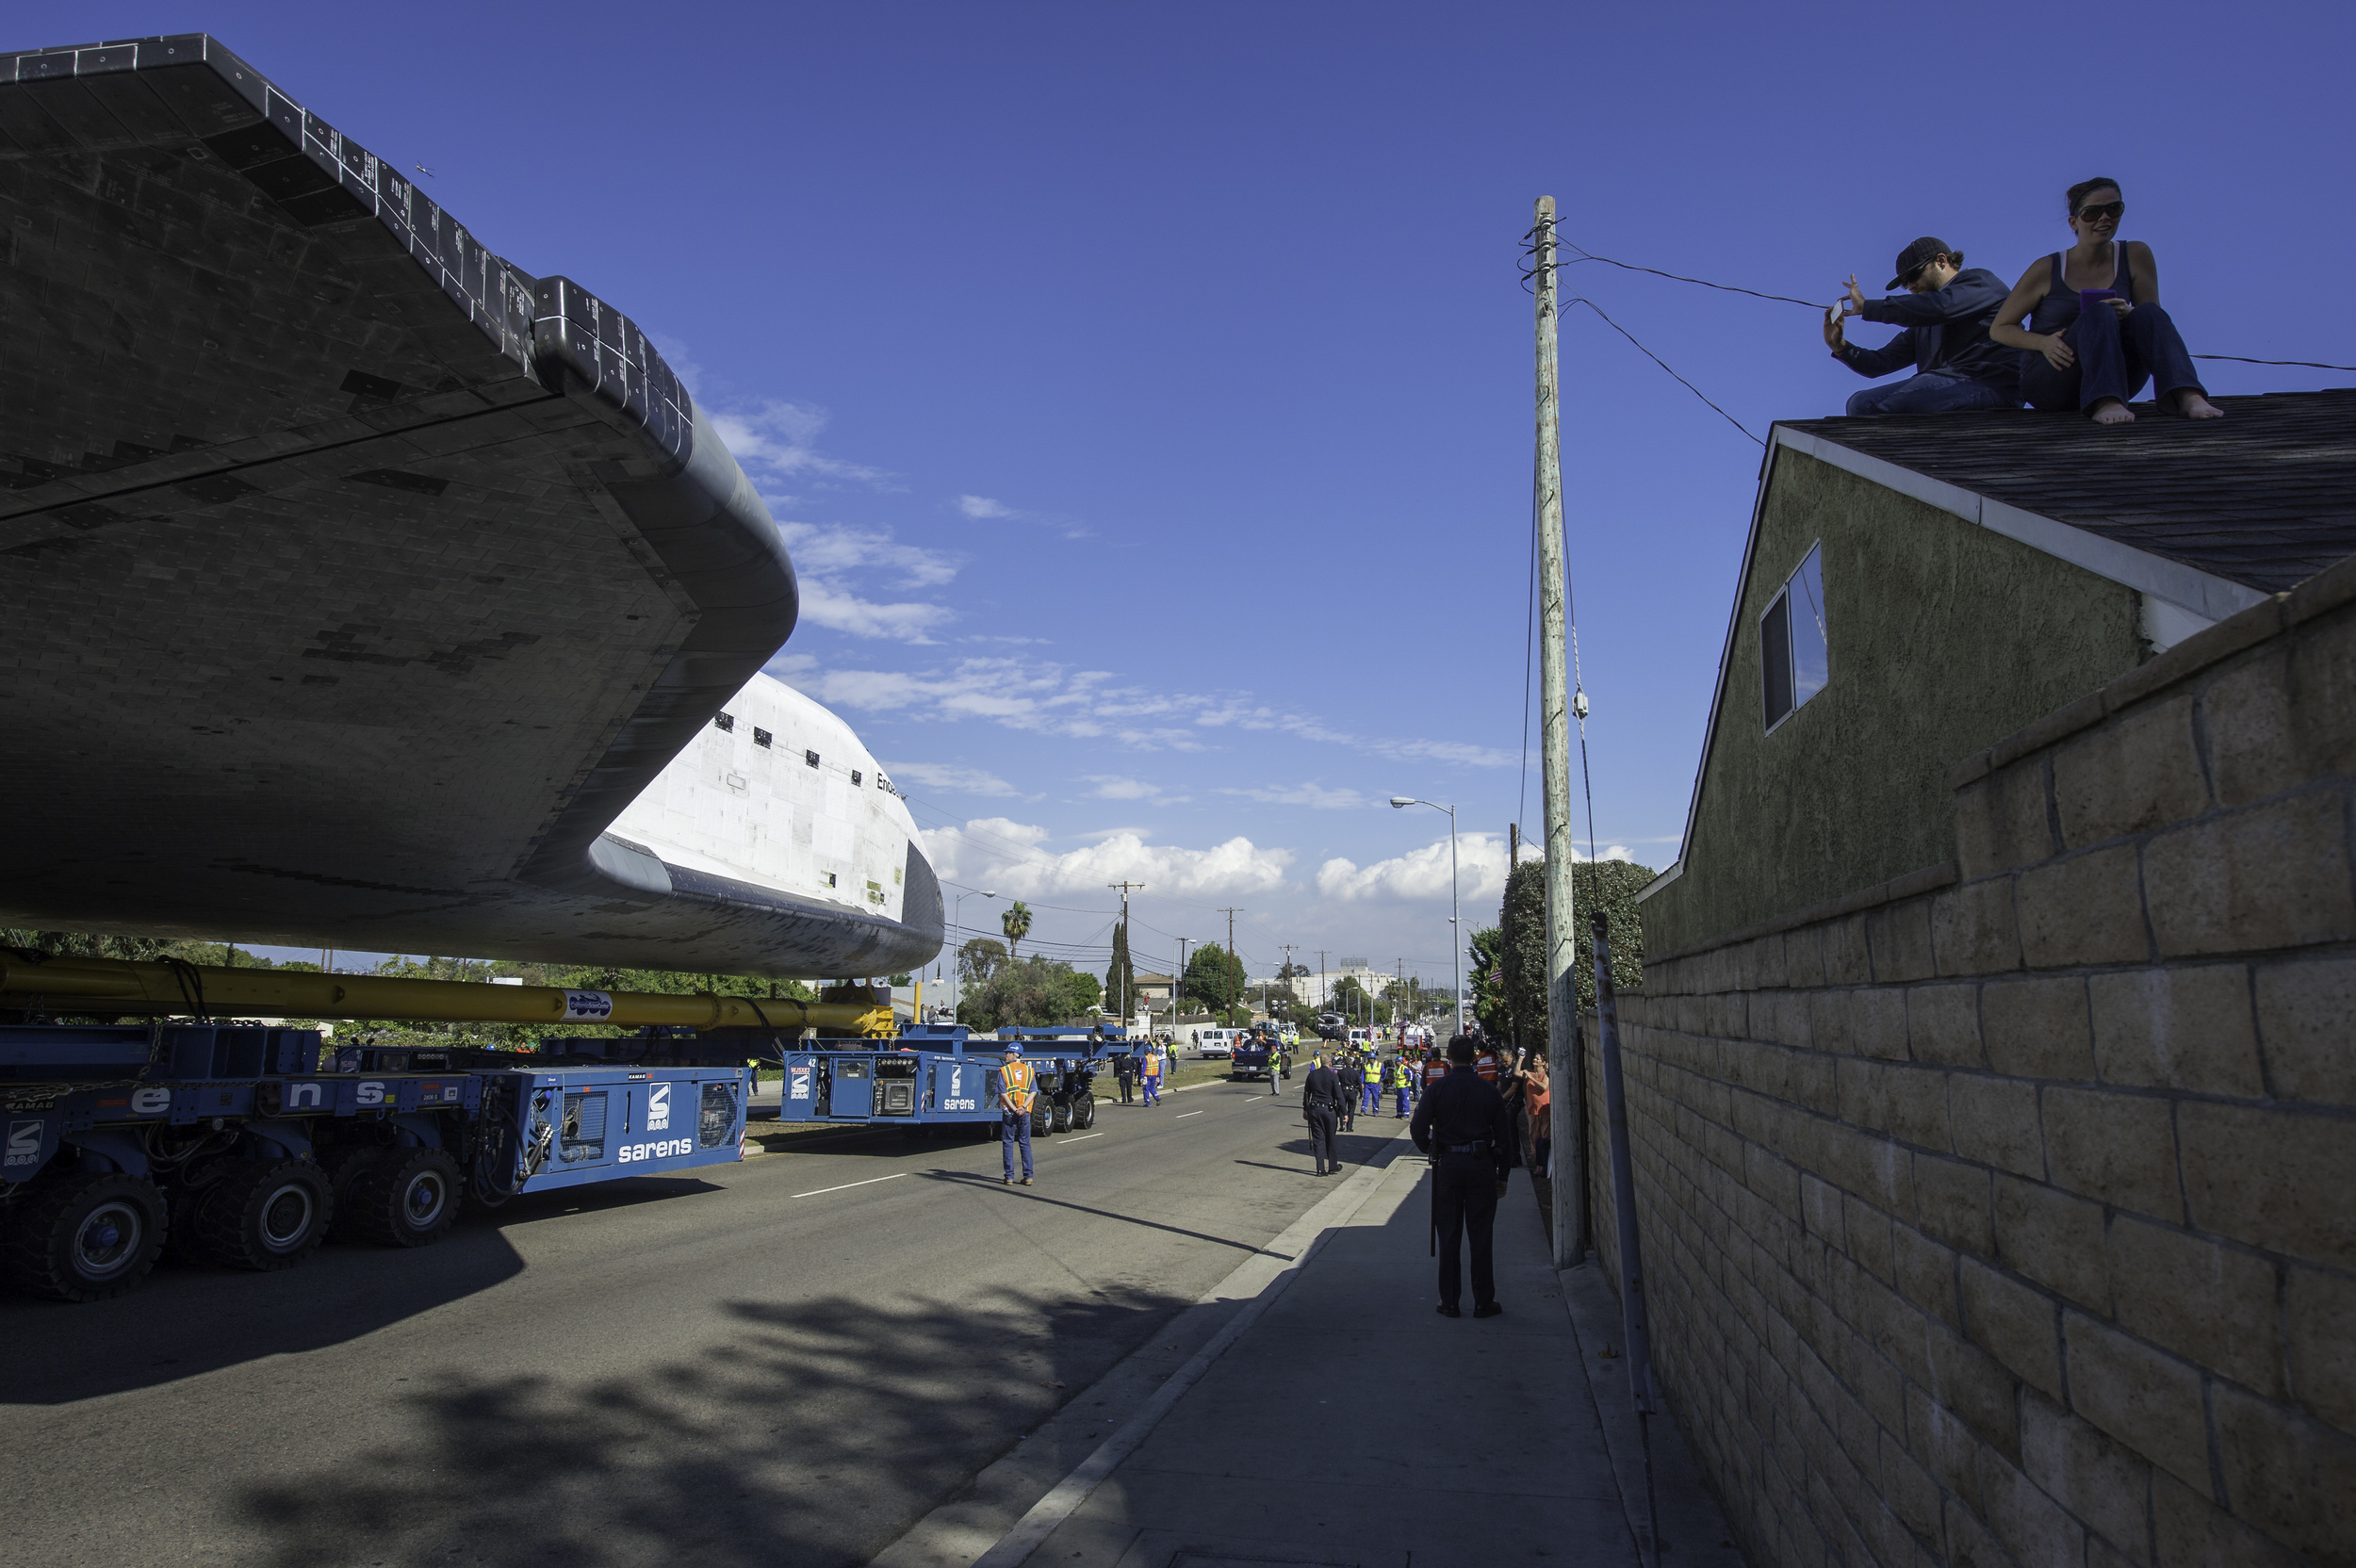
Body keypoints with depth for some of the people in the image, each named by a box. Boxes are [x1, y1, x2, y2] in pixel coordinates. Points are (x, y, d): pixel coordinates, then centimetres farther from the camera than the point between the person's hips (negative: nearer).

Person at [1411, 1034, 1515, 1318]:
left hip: (1447, 1166, 0)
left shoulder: (1437, 1089, -5)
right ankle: (1483, 1303, 11)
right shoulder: (1489, 1091, -1)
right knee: (1481, 1236, 7)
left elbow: (1417, 1129, -9)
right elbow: (1503, 1136, 2)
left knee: (1448, 1236, 7)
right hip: (1481, 1165, 1)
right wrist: (1503, 1175, 10)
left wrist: (1431, 1151, 11)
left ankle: (1450, 1302, 11)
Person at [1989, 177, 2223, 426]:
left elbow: (2154, 320, 7)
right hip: (2047, 383, -3)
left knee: (2148, 312, -22)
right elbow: (1999, 329, 0)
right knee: (2099, 313, -27)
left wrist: (2128, 316, -17)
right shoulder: (2048, 270, -3)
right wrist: (2043, 342, -19)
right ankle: (2104, 404, -51)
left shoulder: (2135, 255, 5)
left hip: (2112, 380, 3)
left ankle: (2187, 397, -42)